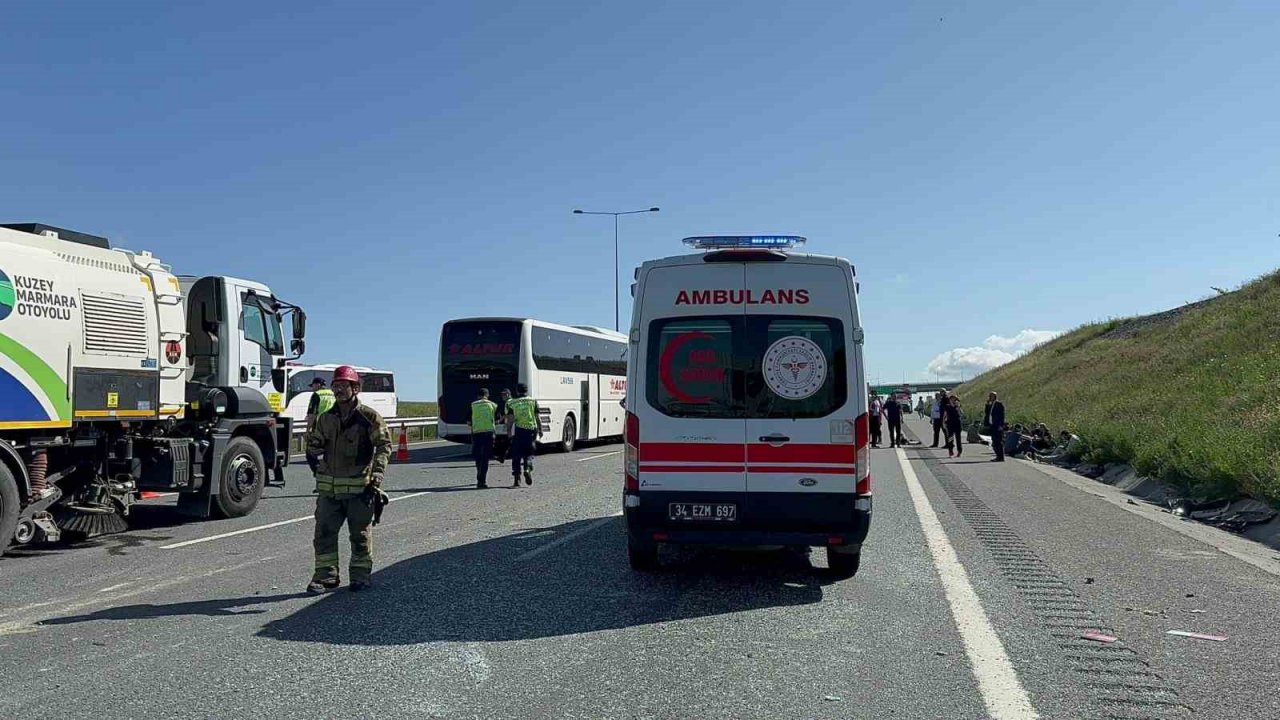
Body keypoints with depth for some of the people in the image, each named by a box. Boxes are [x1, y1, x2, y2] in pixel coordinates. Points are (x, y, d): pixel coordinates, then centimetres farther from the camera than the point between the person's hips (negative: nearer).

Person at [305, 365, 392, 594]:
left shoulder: (369, 417, -4)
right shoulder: (326, 419, 11)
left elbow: (384, 446, -7)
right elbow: (315, 448, 21)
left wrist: (376, 478, -16)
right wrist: (313, 444, -5)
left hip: (359, 488, -4)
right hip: (329, 487, 4)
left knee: (360, 535, 5)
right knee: (324, 532, 3)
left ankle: (361, 576, 17)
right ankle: (326, 575, 13)